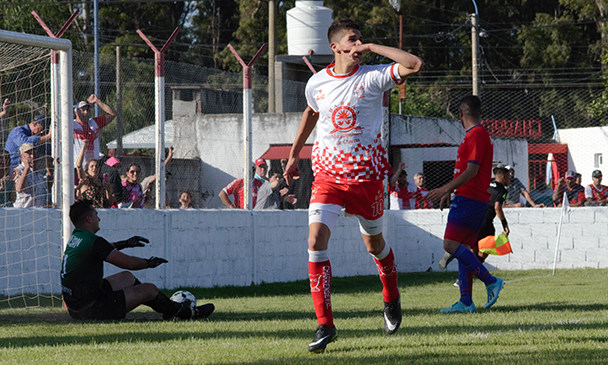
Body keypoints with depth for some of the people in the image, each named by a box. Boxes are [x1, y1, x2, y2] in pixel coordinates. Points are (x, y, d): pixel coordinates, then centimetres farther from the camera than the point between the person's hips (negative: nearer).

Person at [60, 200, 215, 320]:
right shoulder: (93, 242, -22)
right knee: (150, 289, -3)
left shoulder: (76, 237, 7)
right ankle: (186, 313, 19)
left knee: (127, 278, 27)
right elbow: (129, 262, -17)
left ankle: (171, 308, 37)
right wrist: (149, 263, 2)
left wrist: (123, 244, 37)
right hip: (90, 310, -10)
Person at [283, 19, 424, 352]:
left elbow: (415, 65, -21)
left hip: (366, 175, -1)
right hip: (327, 174, 1)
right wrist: (294, 155, 28)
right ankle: (325, 325, -13)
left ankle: (391, 300, 45)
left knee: (374, 244, 14)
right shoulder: (317, 83, 1)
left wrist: (373, 48, -18)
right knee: (315, 241, -16)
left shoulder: (372, 78, -8)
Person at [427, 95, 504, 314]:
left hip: (470, 199, -10)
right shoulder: (475, 135, 21)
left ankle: (491, 281, -15)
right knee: (462, 249, 7)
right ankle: (466, 302, 3)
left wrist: (446, 189, -21)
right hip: (469, 199, 10)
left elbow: (472, 171, -19)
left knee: (451, 244, -16)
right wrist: (449, 192, 30)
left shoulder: (477, 135, -11)